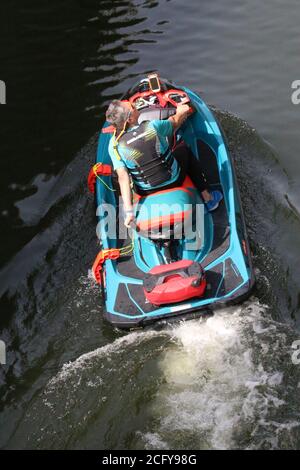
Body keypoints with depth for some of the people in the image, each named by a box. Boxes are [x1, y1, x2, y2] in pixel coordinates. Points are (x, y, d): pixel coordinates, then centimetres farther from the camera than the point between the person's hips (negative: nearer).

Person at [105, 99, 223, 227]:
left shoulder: (114, 145, -20)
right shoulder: (153, 126, -22)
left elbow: (123, 178, -22)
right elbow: (175, 123, 0)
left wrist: (128, 211, -19)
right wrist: (180, 113, 24)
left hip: (146, 191, 1)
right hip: (173, 181, -1)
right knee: (185, 150, 26)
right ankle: (208, 197, 32)